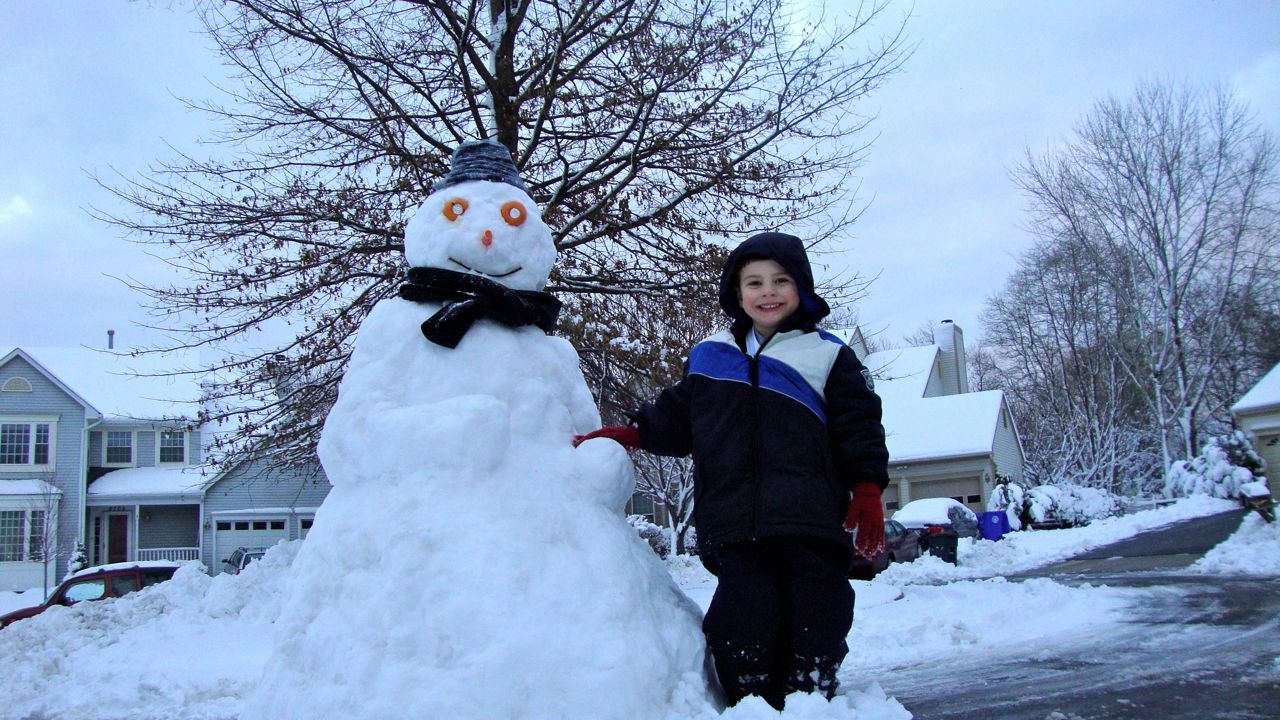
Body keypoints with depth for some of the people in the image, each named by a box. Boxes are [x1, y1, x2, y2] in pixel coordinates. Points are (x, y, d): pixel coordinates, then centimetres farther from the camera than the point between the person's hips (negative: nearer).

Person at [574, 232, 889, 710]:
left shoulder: (827, 355, 9)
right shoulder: (708, 356, 16)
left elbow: (859, 428, 7)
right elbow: (678, 419, 22)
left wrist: (867, 491, -2)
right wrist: (634, 433, 7)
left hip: (810, 526, -1)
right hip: (735, 528, 2)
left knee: (813, 643, 3)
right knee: (742, 635, -2)